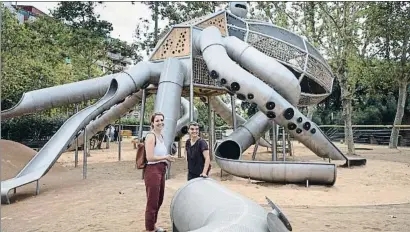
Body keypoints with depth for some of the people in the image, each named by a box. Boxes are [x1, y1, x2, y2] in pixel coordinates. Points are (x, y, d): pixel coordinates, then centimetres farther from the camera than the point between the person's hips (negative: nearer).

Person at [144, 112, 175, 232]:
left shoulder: (161, 136, 13)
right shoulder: (151, 136, -15)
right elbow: (150, 157, -22)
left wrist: (167, 159, 5)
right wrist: (165, 157, -12)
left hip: (161, 170, 10)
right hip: (152, 171, -10)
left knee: (159, 200, 20)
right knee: (152, 202, 0)